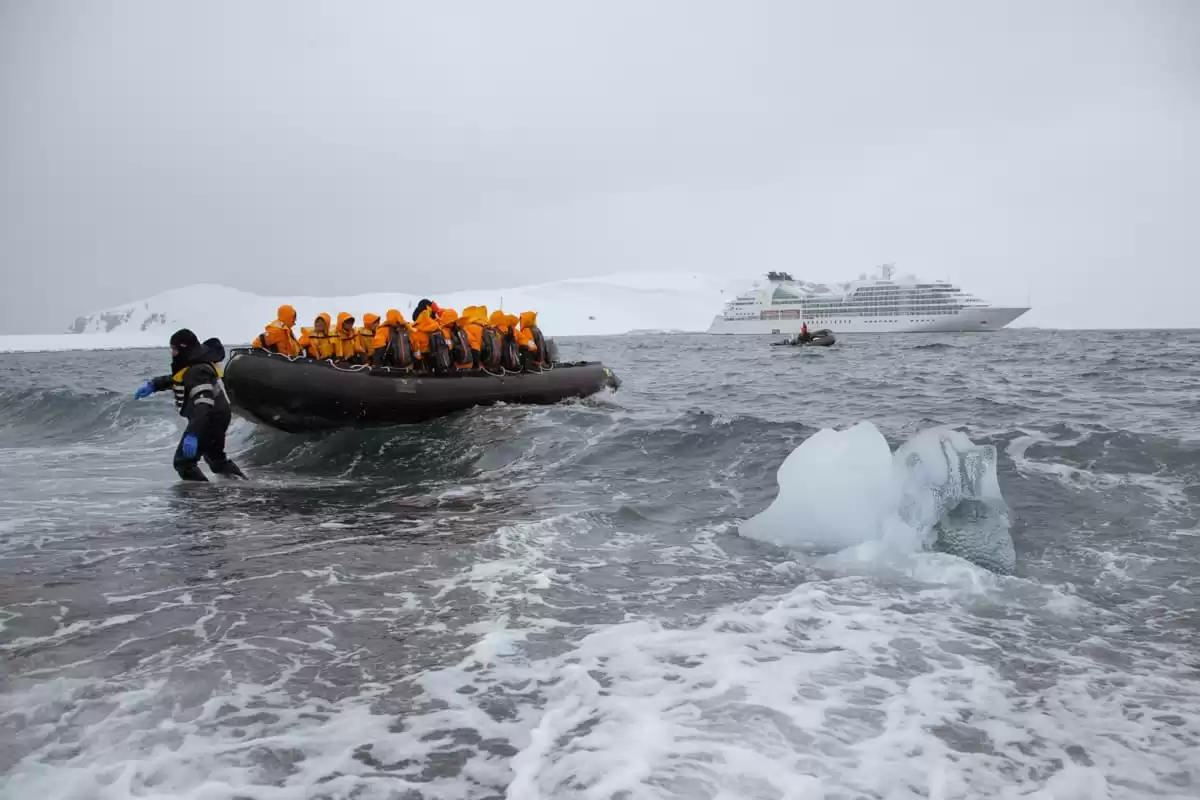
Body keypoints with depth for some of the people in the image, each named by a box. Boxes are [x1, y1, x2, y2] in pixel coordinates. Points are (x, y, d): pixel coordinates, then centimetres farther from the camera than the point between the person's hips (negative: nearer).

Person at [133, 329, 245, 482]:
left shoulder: (197, 372, -27)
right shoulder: (192, 365, 5)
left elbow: (204, 405, -38)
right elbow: (173, 379, 25)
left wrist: (192, 434, -47)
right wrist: (153, 384, 7)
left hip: (211, 419, -11)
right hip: (217, 417, 11)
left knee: (184, 461, -11)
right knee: (216, 456, 29)